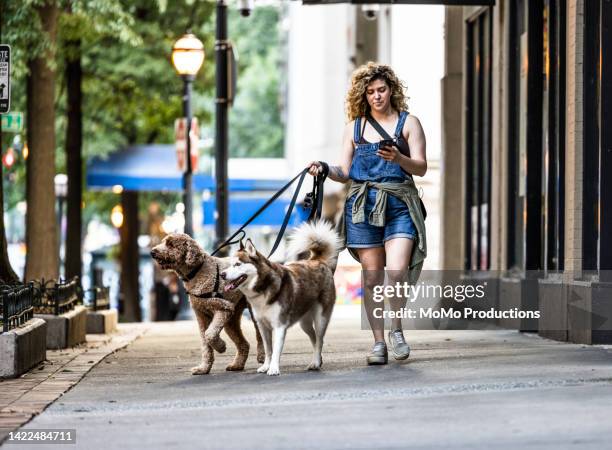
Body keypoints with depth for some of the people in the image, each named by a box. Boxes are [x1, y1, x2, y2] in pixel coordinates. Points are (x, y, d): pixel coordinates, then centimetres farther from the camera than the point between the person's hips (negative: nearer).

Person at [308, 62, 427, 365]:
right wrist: (324, 169, -7)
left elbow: (421, 167, -1)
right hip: (362, 204, 2)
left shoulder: (408, 122, 7)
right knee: (372, 276, 1)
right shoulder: (355, 126, 14)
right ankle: (378, 342, 8)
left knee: (397, 270, -18)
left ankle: (396, 329, 3)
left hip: (399, 205, -2)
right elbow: (345, 172, 13)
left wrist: (398, 158, -20)